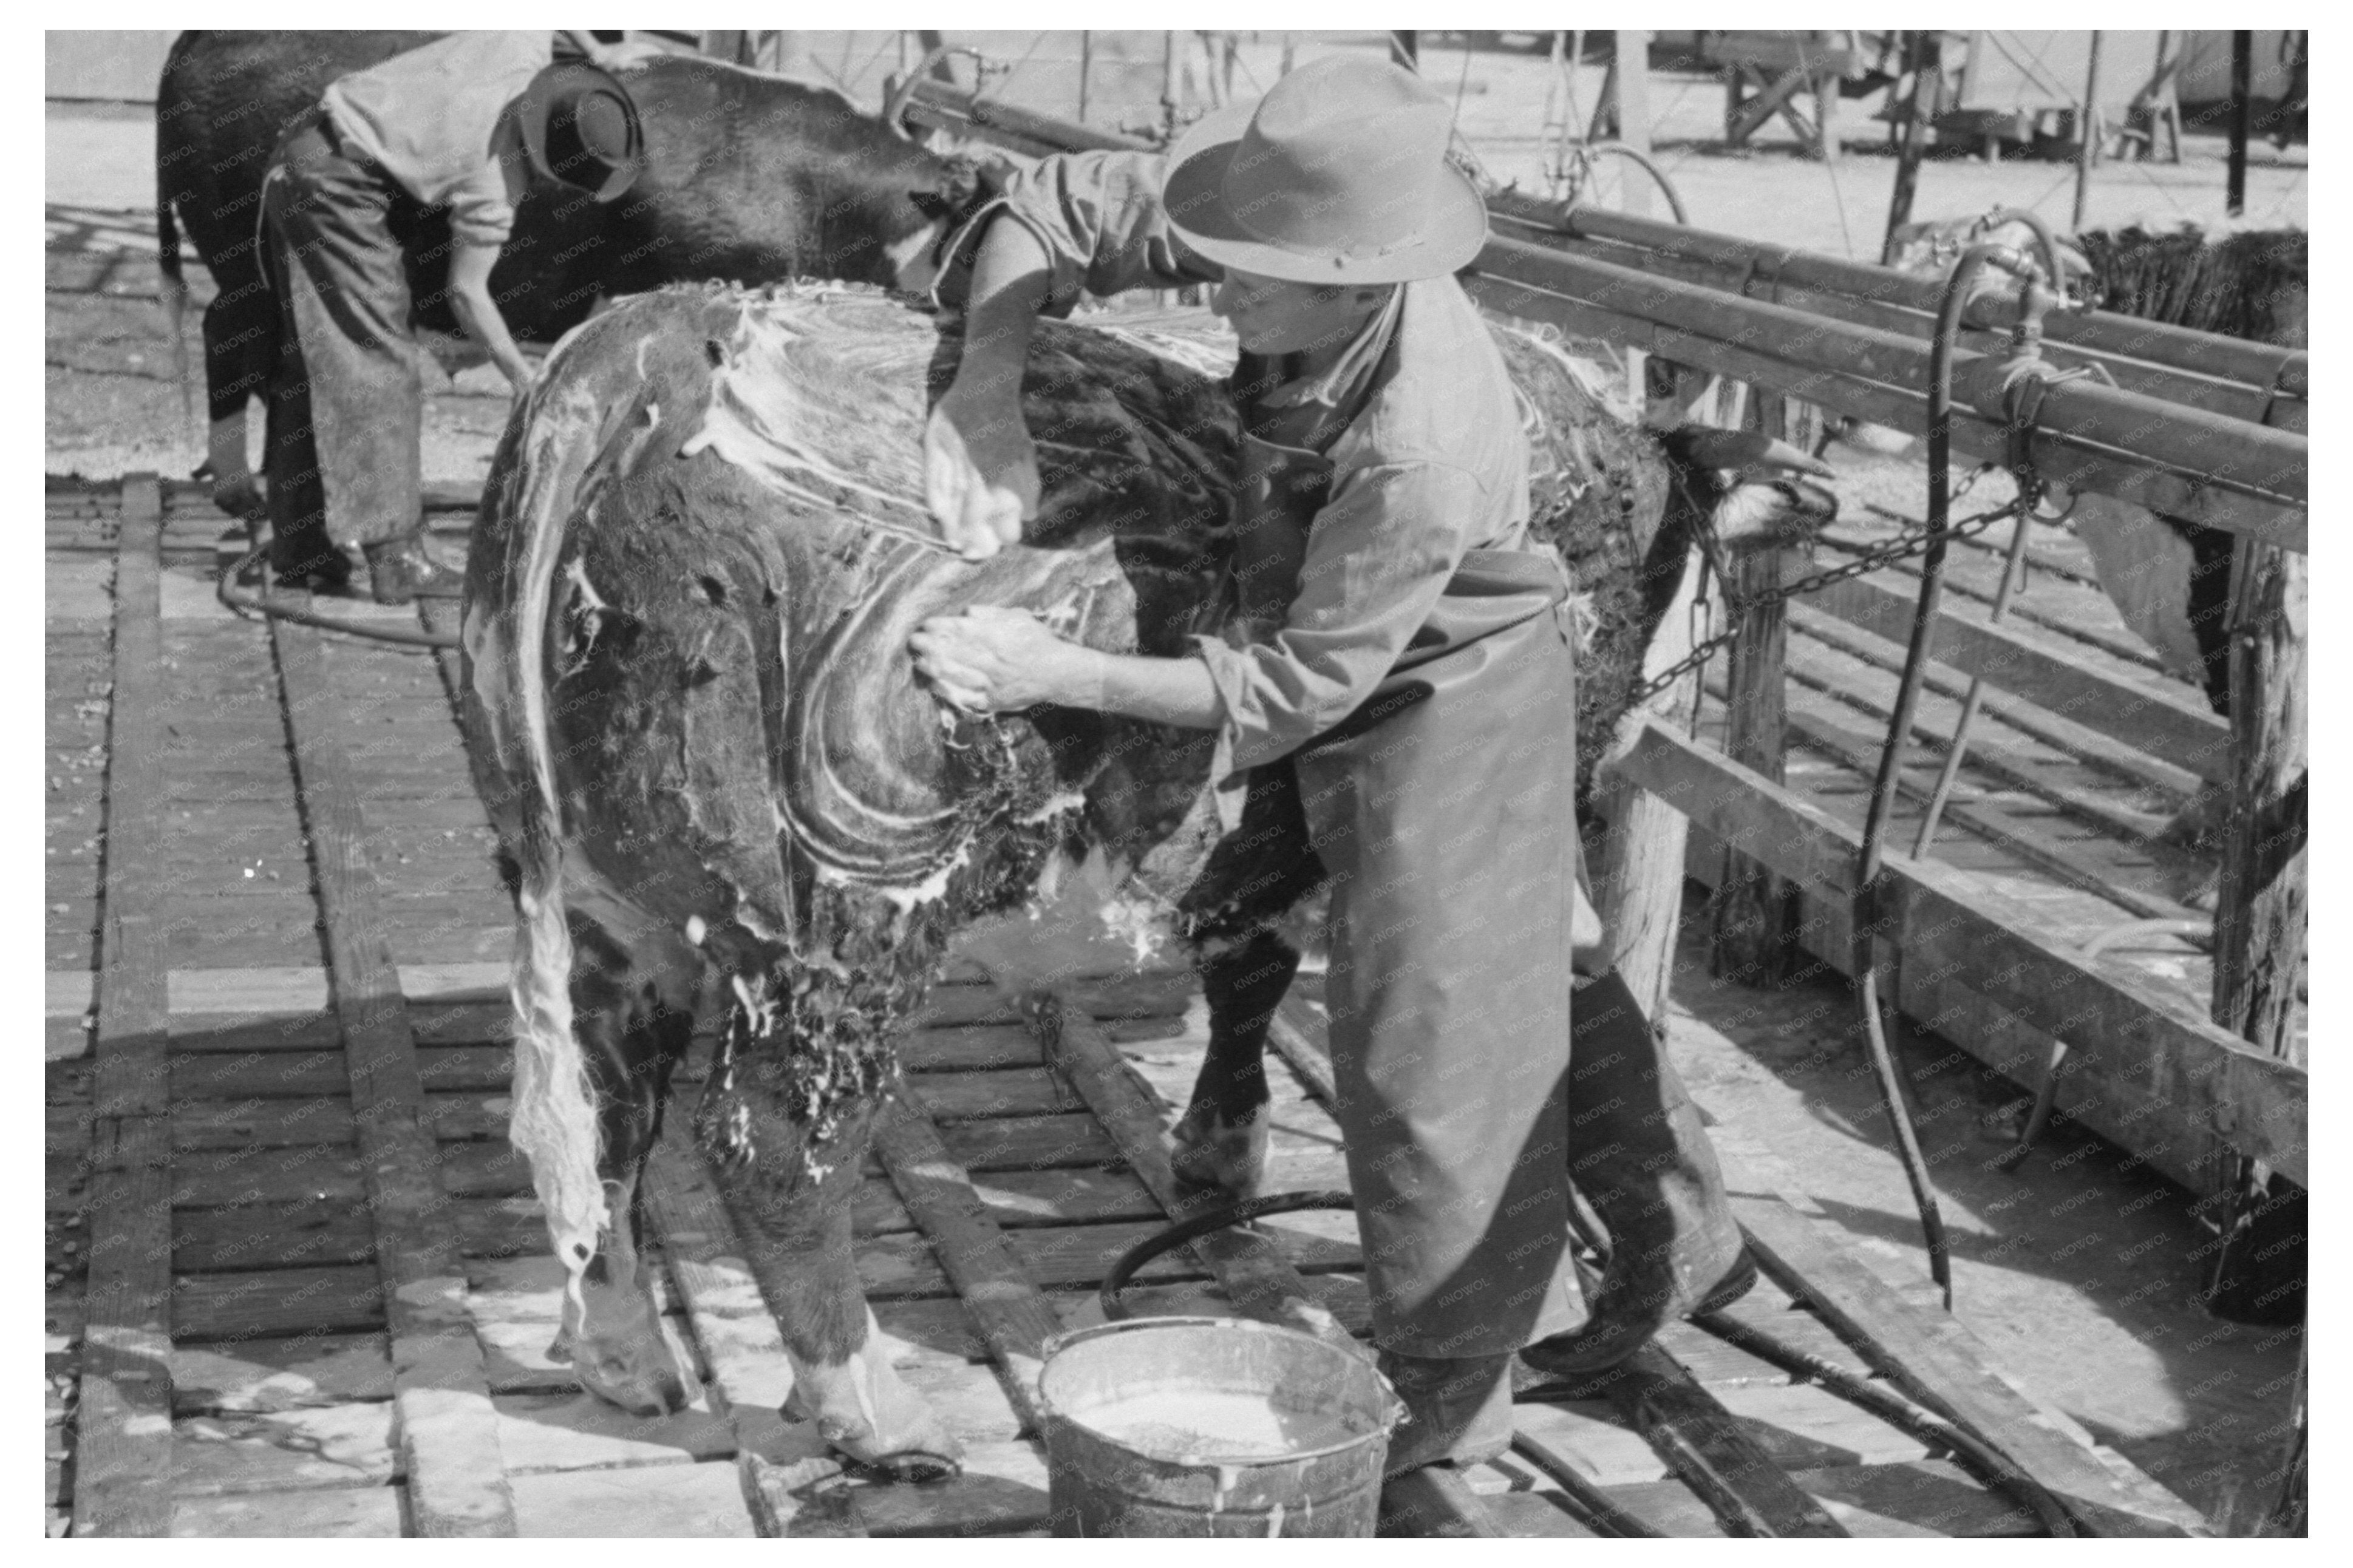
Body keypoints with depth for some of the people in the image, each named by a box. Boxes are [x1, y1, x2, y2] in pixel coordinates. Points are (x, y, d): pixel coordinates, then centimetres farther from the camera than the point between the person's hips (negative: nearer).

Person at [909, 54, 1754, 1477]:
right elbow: (1049, 211, -12)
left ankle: (1447, 1394, 22)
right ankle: (1680, 1242, 42)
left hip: (1443, 706, -8)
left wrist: (1054, 674, -31)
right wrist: (988, 394, -28)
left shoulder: (1422, 449, -40)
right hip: (1385, 688, 8)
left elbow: (1291, 687, -30)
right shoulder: (1300, 246, -21)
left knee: (1431, 1031, 3)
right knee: (1534, 966, 22)